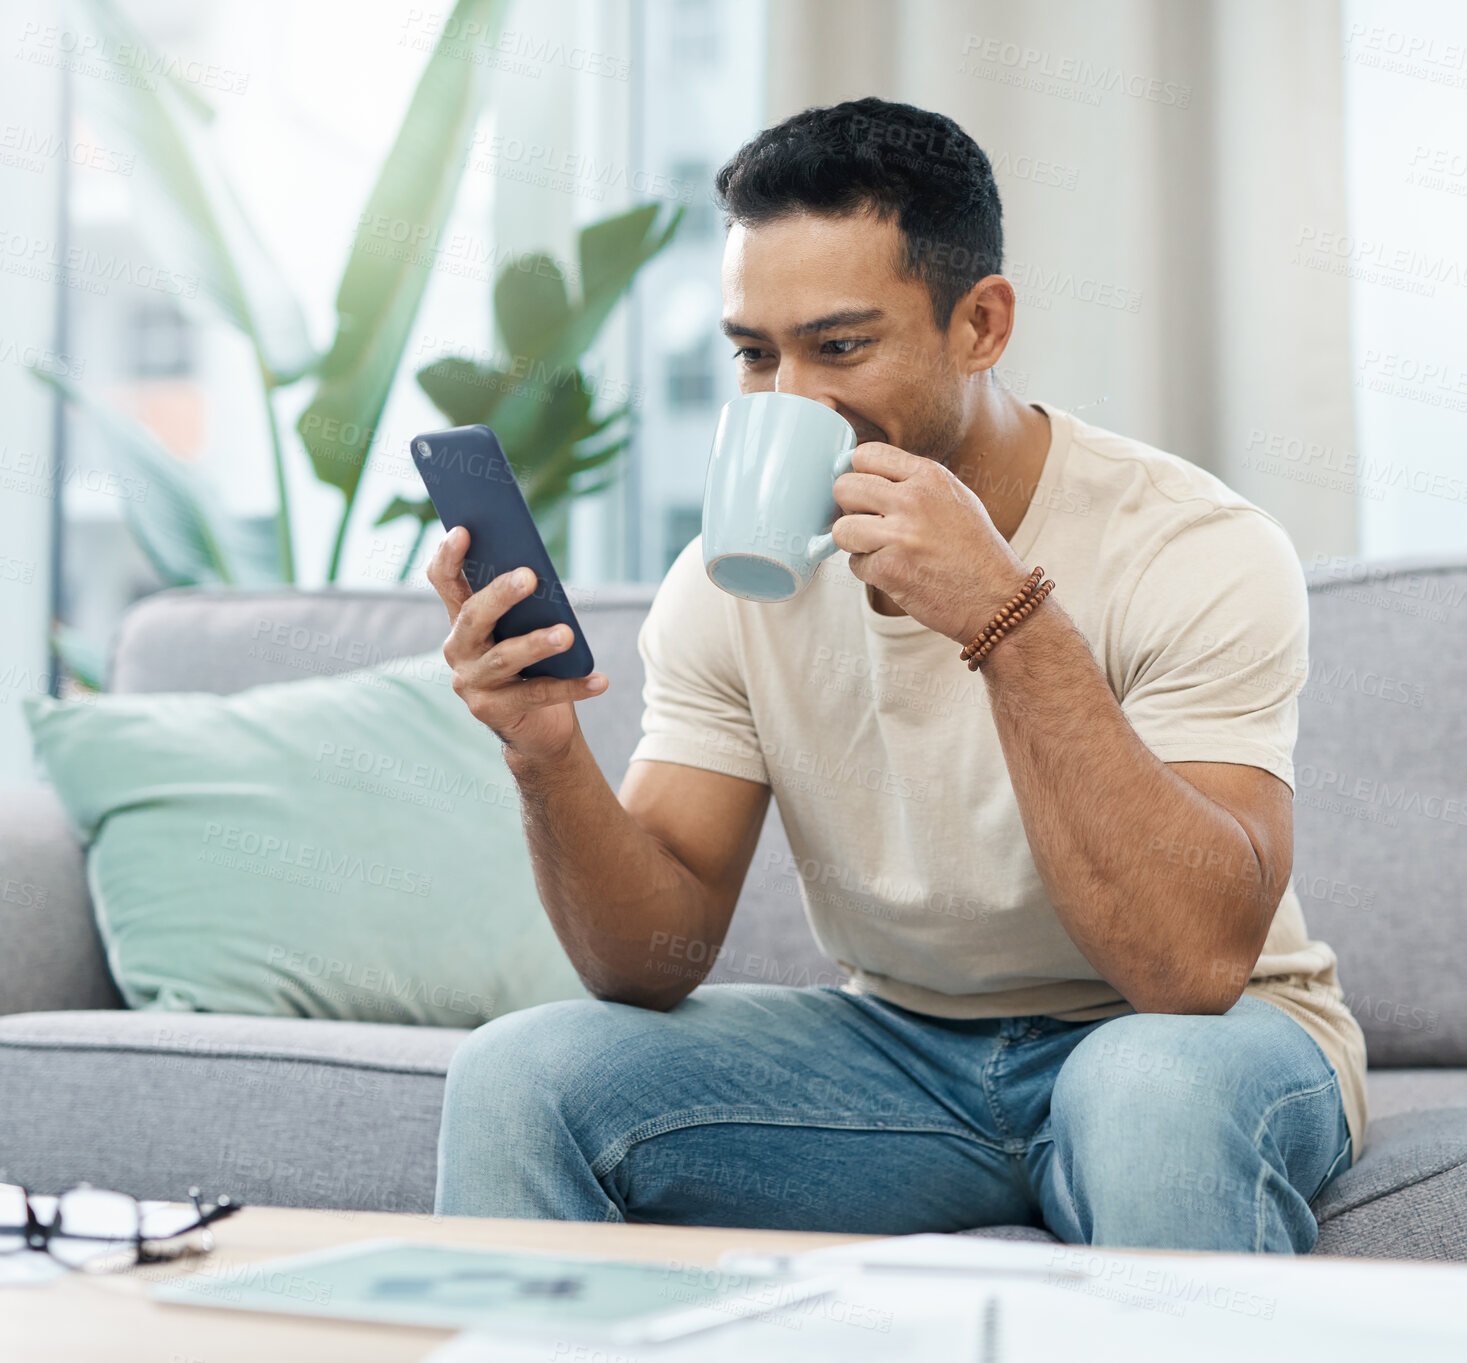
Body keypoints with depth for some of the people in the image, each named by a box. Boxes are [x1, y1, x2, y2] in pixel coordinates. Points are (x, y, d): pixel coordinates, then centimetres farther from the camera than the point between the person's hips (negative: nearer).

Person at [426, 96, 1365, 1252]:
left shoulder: (1195, 553, -19)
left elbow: (1195, 965, -31)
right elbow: (657, 965, -8)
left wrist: (1004, 615, -36)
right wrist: (550, 756, -27)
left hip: (1196, 1040, -3)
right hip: (902, 1042, 4)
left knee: (1161, 1084, -38)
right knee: (516, 1079, -15)